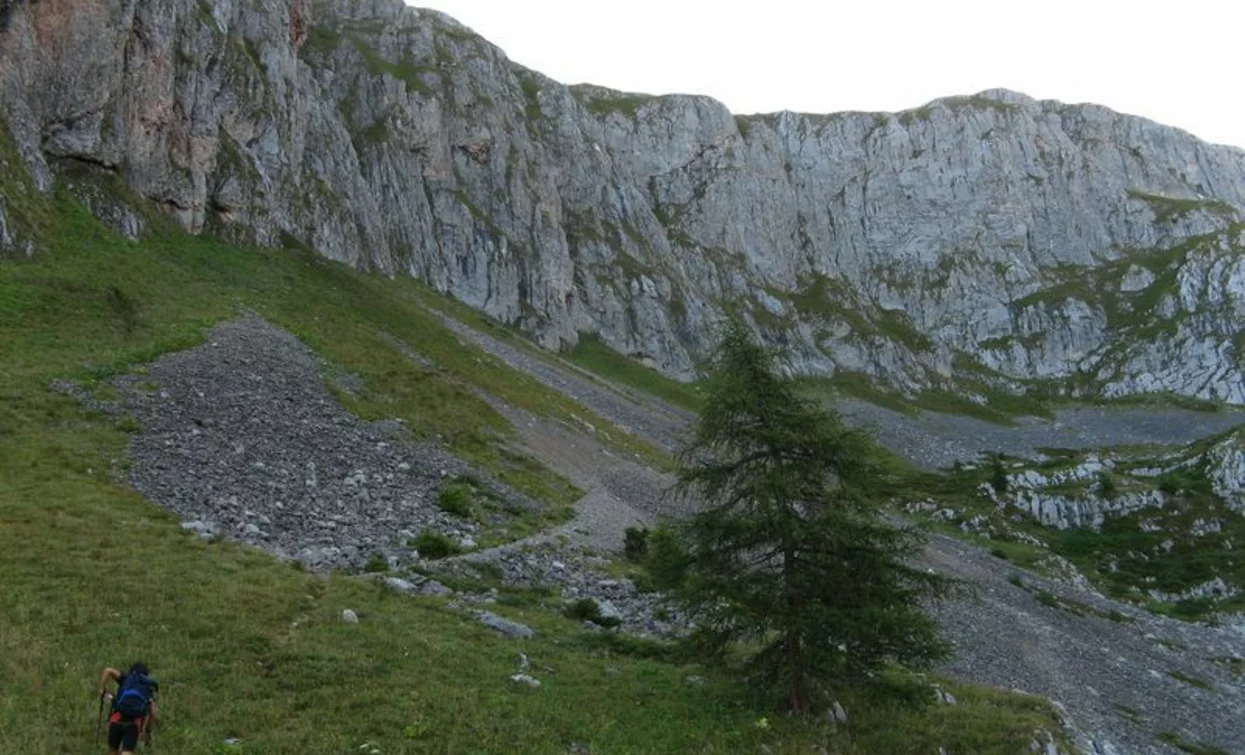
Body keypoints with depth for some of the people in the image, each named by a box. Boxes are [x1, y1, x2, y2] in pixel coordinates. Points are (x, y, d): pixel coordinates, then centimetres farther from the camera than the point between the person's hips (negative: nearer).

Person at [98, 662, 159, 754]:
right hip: (134, 724, 0)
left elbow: (108, 671, 2)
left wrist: (102, 690, 9)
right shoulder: (149, 688, 24)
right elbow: (153, 714, 13)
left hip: (118, 720, 0)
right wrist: (148, 732, 25)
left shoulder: (125, 678, 22)